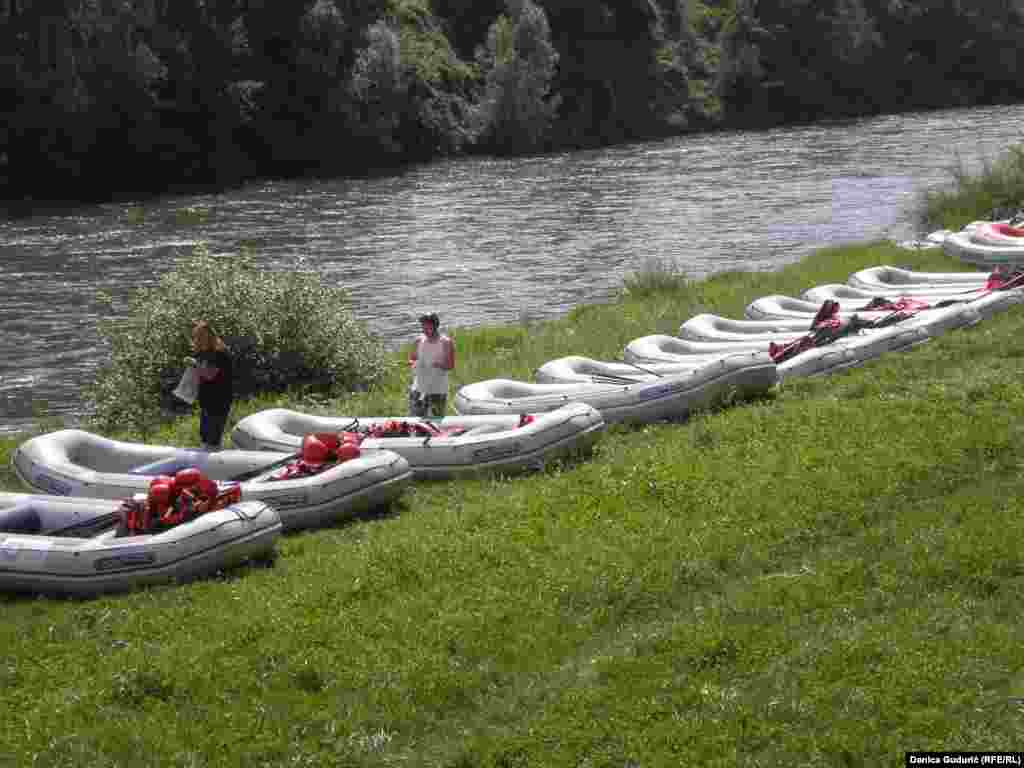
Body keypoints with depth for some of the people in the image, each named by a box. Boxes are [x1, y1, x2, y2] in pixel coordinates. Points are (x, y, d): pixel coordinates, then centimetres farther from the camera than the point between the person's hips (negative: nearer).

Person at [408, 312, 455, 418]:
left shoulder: (446, 343, -7)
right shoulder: (419, 340, 4)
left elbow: (451, 365, -6)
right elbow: (411, 359, 14)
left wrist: (439, 365, -26)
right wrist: (413, 363, -10)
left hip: (437, 390, -3)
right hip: (419, 388, 3)